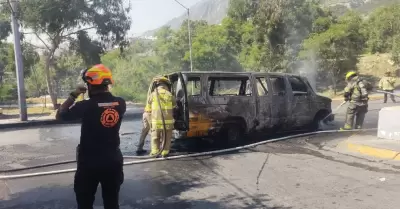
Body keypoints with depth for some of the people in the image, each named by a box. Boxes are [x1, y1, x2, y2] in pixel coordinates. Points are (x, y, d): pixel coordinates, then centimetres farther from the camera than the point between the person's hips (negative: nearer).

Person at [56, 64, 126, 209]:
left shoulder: (85, 106, -17)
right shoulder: (120, 103, -7)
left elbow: (60, 116, -2)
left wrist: (73, 95, 3)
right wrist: (103, 92, 10)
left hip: (89, 163, -3)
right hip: (113, 161, 3)